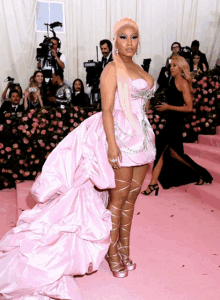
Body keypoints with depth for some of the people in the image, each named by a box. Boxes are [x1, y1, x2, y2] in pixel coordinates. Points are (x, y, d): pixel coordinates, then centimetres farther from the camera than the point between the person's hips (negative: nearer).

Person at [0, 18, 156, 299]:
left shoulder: (139, 70, 17)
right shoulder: (112, 70, -6)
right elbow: (107, 110, -14)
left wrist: (149, 136, 18)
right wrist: (111, 144, -21)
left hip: (141, 137, 7)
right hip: (120, 136, -7)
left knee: (131, 196, 11)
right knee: (118, 196, 0)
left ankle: (124, 247, 26)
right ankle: (112, 251, 17)